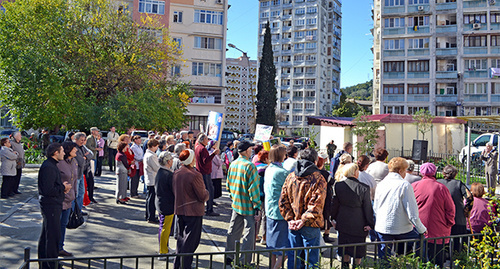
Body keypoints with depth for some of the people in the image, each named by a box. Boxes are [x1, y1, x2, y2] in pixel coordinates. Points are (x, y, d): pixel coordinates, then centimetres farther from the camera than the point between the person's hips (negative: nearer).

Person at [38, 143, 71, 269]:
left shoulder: (51, 165, 13)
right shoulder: (48, 167, -21)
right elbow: (48, 190, -26)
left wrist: (62, 187, 6)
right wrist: (63, 187, -12)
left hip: (53, 204, 11)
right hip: (51, 205, -11)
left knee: (46, 235, 20)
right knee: (53, 236, -3)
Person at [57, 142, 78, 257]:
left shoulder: (74, 162, 8)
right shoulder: (59, 163, -18)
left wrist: (74, 194, 17)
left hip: (68, 199, 8)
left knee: (64, 224, 16)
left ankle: (60, 248, 27)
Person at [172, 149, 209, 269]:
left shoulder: (176, 173, 1)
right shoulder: (195, 175, -21)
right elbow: (203, 196, -15)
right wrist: (207, 193, 5)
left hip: (179, 210, 7)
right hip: (193, 211, -7)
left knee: (181, 237, 20)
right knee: (191, 240, 4)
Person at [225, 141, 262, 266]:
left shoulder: (232, 165, 4)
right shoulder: (249, 166, -18)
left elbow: (228, 185, 13)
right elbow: (254, 189, -19)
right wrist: (257, 207, -15)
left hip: (236, 204, 8)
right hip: (248, 206, -7)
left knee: (233, 231, 18)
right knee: (249, 234, 2)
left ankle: (229, 257, 30)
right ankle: (244, 262, 6)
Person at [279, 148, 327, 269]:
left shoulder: (290, 177, 2)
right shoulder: (318, 179, -10)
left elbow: (283, 201, 0)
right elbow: (316, 204, -18)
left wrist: (289, 218, -1)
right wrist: (304, 220, -14)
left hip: (293, 224, 4)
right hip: (311, 226, -4)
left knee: (293, 256, 14)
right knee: (311, 259, 8)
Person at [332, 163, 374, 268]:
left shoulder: (338, 185, -8)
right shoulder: (364, 188, -16)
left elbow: (335, 204, 1)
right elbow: (367, 207, -9)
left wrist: (334, 218, 14)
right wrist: (370, 223, 0)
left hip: (343, 223, 3)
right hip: (358, 224, -3)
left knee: (344, 249, 19)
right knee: (358, 249, 14)